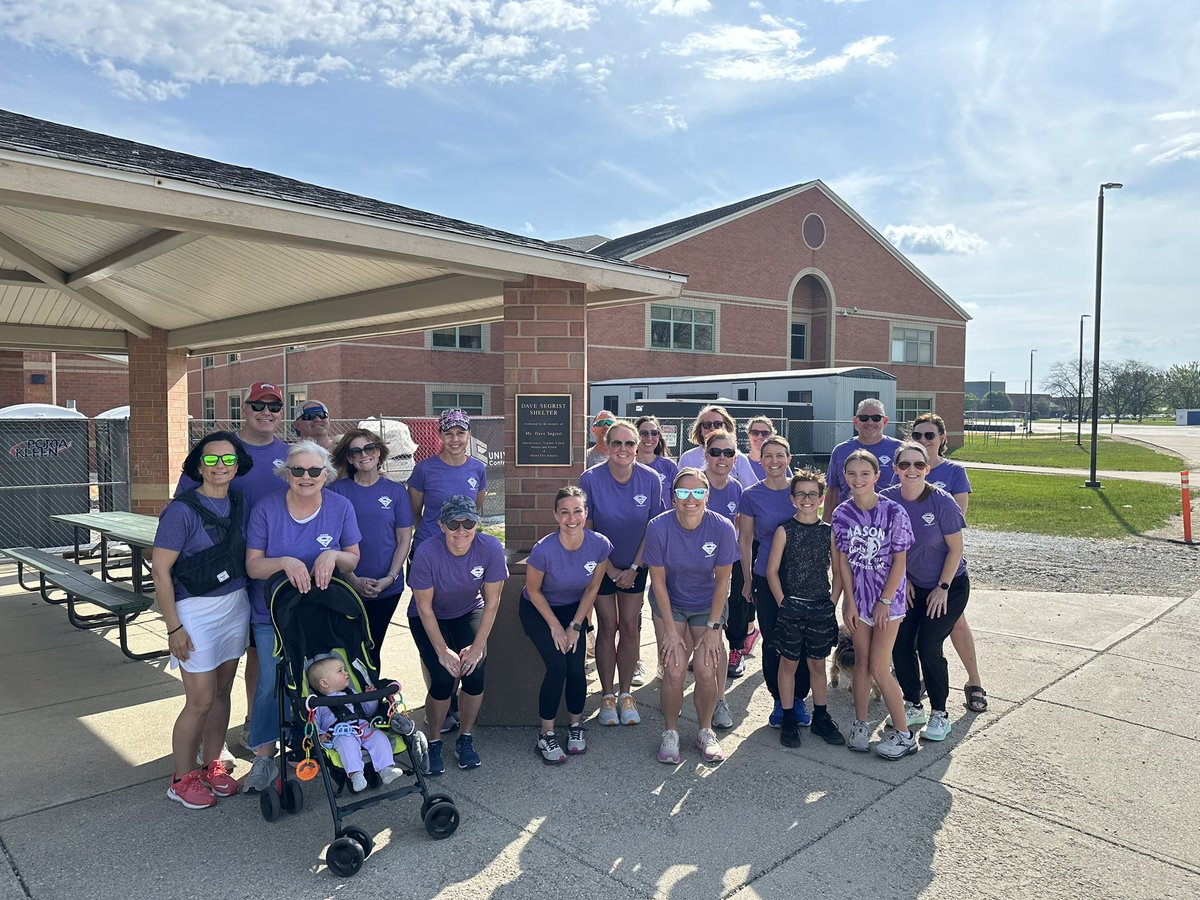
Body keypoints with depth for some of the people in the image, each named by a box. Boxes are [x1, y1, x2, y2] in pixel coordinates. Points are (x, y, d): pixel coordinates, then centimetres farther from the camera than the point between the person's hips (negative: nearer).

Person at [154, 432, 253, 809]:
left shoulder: (238, 503, 3)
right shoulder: (182, 510, -15)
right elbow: (160, 571, -14)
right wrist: (174, 628, -14)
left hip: (236, 605, 6)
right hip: (197, 609, -6)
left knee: (222, 692, 14)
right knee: (201, 700, 1)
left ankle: (212, 766, 31)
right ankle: (182, 779, 21)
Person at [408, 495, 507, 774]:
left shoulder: (490, 548, -25)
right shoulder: (427, 553, -30)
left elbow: (492, 603, -15)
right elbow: (424, 608, -19)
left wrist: (477, 646, -17)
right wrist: (442, 650, -20)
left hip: (469, 613, 2)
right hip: (430, 619, -2)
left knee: (474, 672, -17)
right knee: (443, 677, -19)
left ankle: (466, 739, 7)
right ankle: (433, 742, 7)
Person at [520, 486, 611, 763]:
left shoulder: (600, 545, -22)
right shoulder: (544, 550, -31)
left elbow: (592, 588, -6)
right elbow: (533, 590, -14)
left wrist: (575, 625, -6)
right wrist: (555, 627, -11)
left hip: (573, 608, 3)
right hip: (538, 610, -2)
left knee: (576, 667, -11)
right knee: (557, 665, -17)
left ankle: (576, 726, 16)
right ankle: (546, 735, 1)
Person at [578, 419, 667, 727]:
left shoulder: (650, 479, -12)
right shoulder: (590, 479, -17)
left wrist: (634, 568, -8)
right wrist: (610, 569, -11)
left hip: (634, 565, 2)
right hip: (602, 564, -1)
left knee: (630, 626, 4)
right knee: (607, 626, 2)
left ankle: (625, 694, 19)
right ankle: (607, 696, 15)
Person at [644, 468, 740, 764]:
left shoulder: (722, 528, -20)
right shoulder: (658, 527, -21)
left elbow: (722, 581, -9)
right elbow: (658, 581, -12)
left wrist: (713, 627, -9)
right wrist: (671, 630, -12)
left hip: (708, 604, 1)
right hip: (671, 603, 0)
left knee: (706, 671, -11)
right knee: (674, 671, -13)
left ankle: (705, 731, 16)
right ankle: (671, 733, 12)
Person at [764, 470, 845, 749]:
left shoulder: (829, 531, 3)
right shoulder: (785, 530, -4)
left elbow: (838, 571, 6)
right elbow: (772, 571, -4)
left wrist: (832, 603, -1)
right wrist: (783, 603, -8)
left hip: (822, 609, 2)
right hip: (791, 608, -2)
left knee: (817, 664, 12)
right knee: (789, 663, 6)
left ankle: (821, 718, 25)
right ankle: (788, 720, 17)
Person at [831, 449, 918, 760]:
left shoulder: (893, 512, -13)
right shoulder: (842, 513, -4)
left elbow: (900, 560, -9)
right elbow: (844, 560, -1)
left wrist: (885, 601, -10)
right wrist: (850, 602, -4)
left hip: (888, 597, -3)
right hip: (858, 597, 3)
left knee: (878, 667, -4)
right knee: (861, 662, 10)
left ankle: (904, 735, 10)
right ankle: (860, 724, 24)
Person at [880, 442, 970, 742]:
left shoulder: (941, 501, -20)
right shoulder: (888, 500, -11)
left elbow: (955, 549, -12)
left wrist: (942, 588, -11)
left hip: (949, 585, -3)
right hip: (912, 585, 4)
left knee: (928, 645, -11)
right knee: (900, 643, -3)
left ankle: (940, 714, 9)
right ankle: (913, 706, 18)